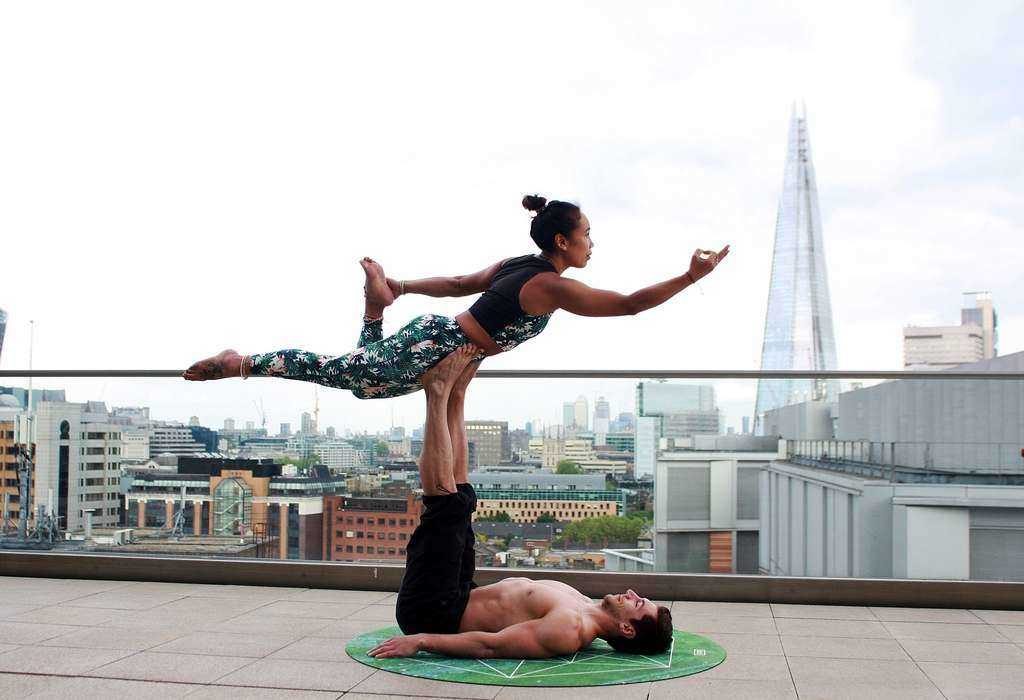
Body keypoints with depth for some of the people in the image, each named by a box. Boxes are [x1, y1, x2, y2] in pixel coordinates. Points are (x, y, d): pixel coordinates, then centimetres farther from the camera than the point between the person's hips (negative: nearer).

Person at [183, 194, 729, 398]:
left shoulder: (517, 266, 12)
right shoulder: (553, 287, -16)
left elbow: (458, 284, 20)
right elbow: (630, 304, -18)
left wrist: (401, 288, 28)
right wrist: (691, 276, -14)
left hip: (429, 336, 9)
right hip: (435, 352, -9)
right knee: (340, 372, -5)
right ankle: (240, 364, -3)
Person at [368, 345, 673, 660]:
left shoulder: (570, 631, -25)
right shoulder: (581, 602, 4)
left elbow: (489, 646, -28)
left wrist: (420, 640, -27)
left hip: (433, 614, -8)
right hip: (457, 603, 8)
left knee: (449, 502, -18)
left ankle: (438, 391, -4)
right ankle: (454, 394, 3)